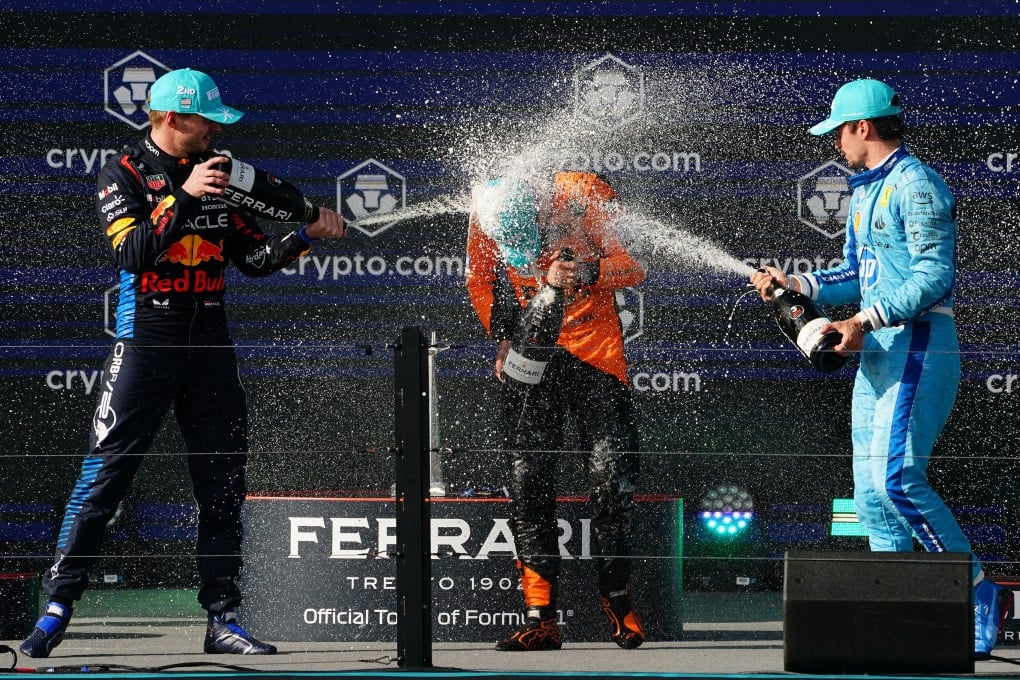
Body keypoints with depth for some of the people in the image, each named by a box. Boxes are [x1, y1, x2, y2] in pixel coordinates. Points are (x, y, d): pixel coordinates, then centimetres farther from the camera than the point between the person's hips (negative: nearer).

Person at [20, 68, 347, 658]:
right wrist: (183, 197, -22)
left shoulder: (219, 173, 12)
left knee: (223, 480, 4)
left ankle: (223, 618, 10)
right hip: (146, 340, -5)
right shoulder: (125, 174, -3)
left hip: (210, 344, 5)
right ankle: (57, 608, -5)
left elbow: (255, 258, 12)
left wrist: (308, 234, -1)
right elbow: (131, 252, -17)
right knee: (106, 474, -8)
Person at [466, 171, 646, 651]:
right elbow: (480, 282, 9)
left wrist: (585, 271, -32)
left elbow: (634, 266, -15)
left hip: (594, 352, -2)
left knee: (611, 475, -7)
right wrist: (505, 337, -3)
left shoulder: (585, 197, -17)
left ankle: (616, 599, 12)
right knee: (529, 481, -5)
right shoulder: (486, 215, -9)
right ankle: (539, 616, -2)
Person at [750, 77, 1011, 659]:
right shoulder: (866, 193, 19)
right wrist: (796, 284, 14)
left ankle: (982, 595, -15)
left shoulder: (916, 186, -12)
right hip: (877, 355, 10)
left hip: (919, 349, -10)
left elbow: (935, 277, -20)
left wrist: (865, 320, -27)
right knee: (871, 491, 6)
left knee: (896, 476, -20)